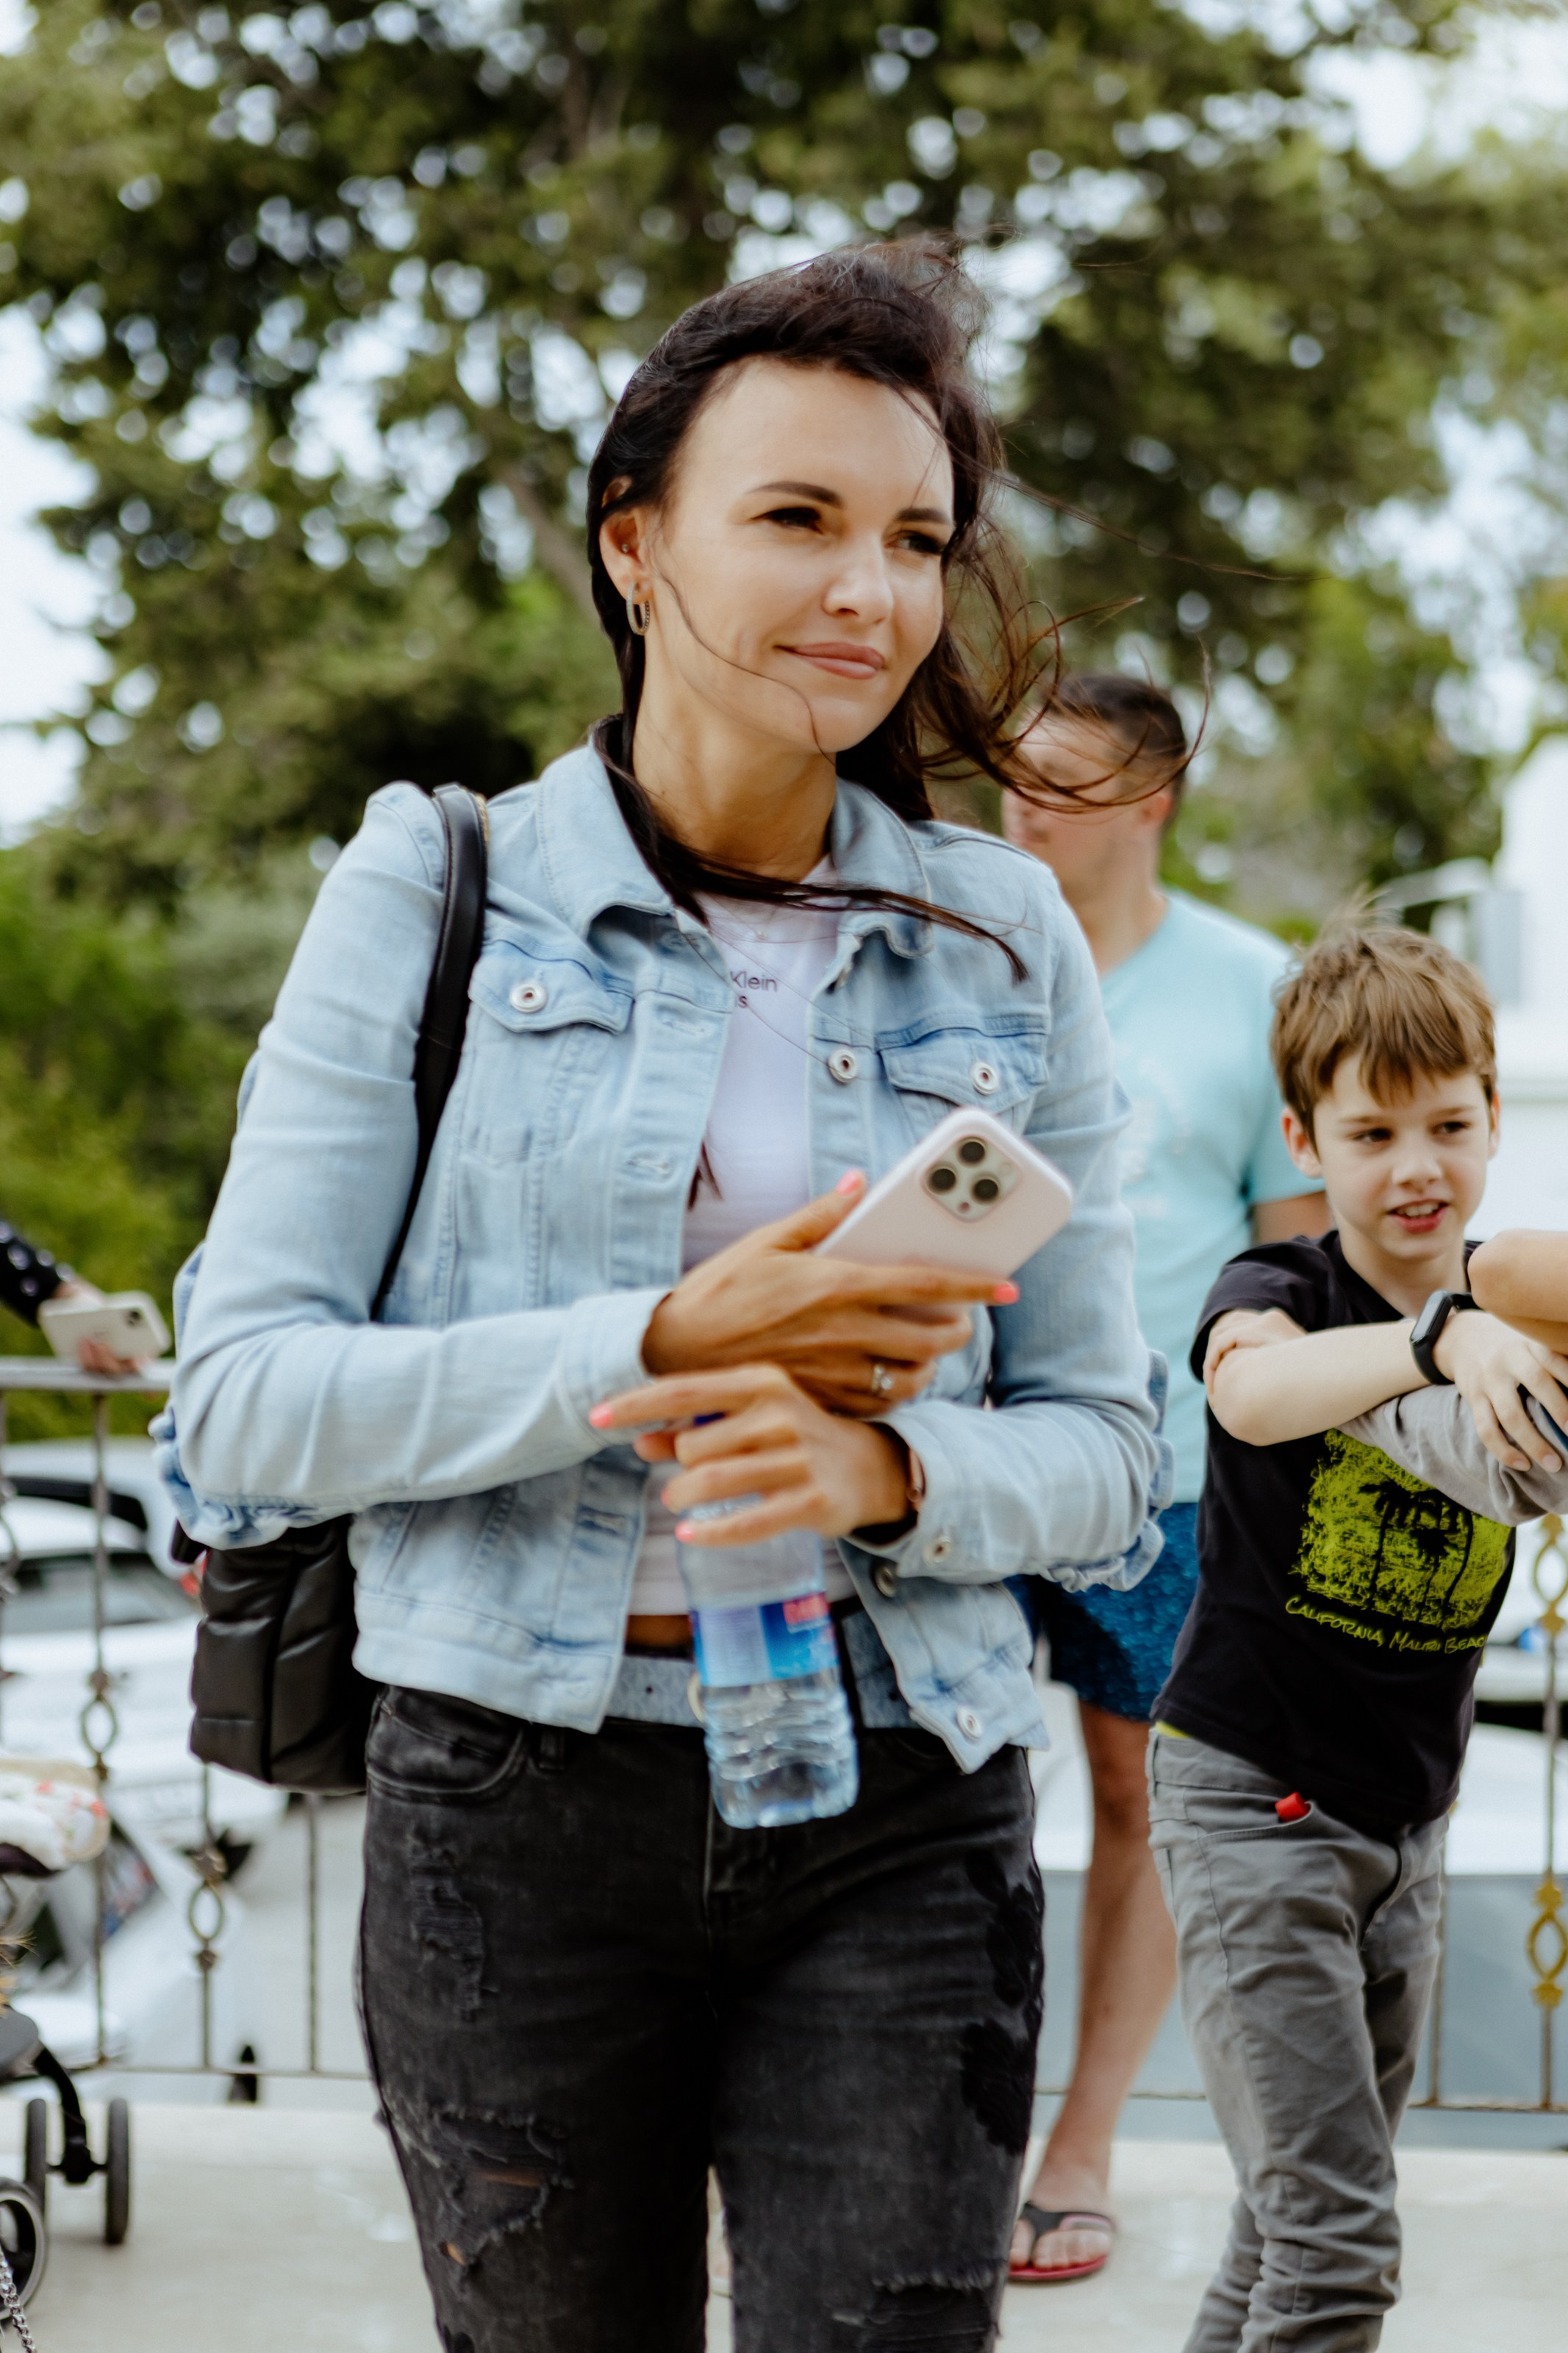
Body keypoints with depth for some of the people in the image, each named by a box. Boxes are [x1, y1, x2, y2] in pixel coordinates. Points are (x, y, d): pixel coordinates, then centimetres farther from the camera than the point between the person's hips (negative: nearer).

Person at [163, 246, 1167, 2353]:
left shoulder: (1003, 943, 7)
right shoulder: (437, 887, 1)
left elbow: (1107, 1450, 7)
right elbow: (242, 1396, -5)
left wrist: (889, 1467, -15)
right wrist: (661, 1350, -17)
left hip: (896, 1815, 1)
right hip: (517, 1802, -1)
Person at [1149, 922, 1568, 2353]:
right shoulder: (1281, 1292, -11)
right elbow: (1257, 1386, -35)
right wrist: (1443, 1340, -52)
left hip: (1408, 1820, 6)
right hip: (1253, 1799, -6)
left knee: (1304, 2220, 17)